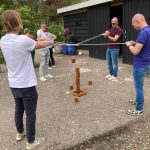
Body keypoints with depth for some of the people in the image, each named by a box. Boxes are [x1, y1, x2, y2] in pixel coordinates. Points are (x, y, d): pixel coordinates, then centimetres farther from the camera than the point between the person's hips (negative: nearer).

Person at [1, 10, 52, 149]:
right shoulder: (23, 40, -23)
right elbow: (42, 45, -5)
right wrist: (49, 42, 13)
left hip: (13, 84, 7)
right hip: (27, 85, -7)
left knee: (19, 109, 24)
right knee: (30, 114, 8)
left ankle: (20, 133, 44)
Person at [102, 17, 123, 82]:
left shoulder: (119, 30, -12)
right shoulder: (111, 29, 13)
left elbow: (114, 39, -21)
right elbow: (106, 36, 9)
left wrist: (108, 36, -33)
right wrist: (105, 34, -14)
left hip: (115, 49, -8)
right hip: (109, 48, 8)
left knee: (114, 63, -1)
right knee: (109, 62, 15)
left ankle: (115, 76, 8)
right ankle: (111, 74, 29)